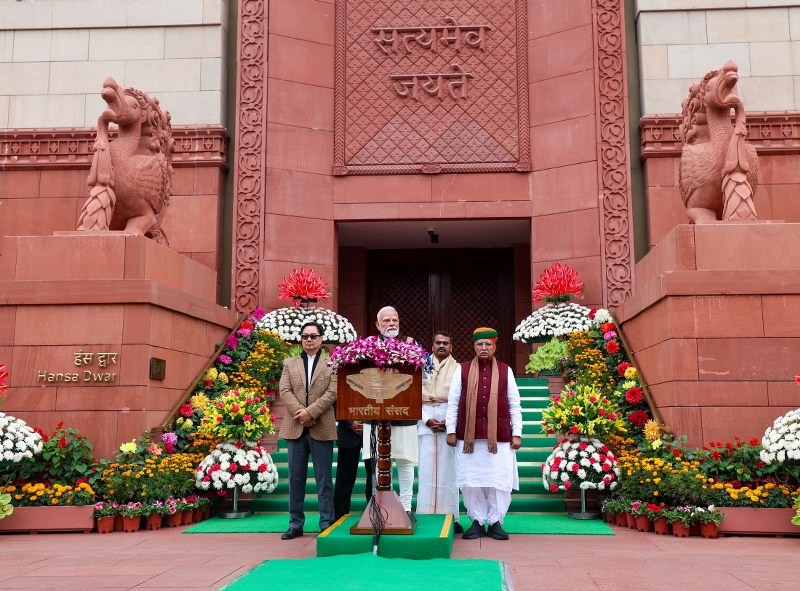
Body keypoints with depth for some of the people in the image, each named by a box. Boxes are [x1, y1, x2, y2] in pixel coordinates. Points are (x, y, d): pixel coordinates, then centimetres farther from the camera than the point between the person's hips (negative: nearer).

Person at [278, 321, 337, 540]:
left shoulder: (331, 364, 5)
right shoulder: (289, 364, 14)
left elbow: (332, 393, -6)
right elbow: (285, 391, 2)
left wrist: (311, 412, -16)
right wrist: (299, 413, -13)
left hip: (322, 428, -3)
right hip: (295, 428, 3)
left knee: (323, 479, 3)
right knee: (296, 478, 7)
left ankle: (326, 524, 8)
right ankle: (295, 524, 14)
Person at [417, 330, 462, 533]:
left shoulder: (458, 369, 7)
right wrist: (427, 420, -7)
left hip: (450, 423, -1)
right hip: (426, 422, 1)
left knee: (448, 470, -3)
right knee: (427, 469, -2)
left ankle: (450, 517, 1)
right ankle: (426, 516, 1)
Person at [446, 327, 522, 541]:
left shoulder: (505, 371, 7)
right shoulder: (462, 370, 5)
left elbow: (514, 405, 8)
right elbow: (453, 402, 5)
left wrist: (517, 433, 3)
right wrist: (451, 431, 1)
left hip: (499, 436, 0)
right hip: (469, 435, 0)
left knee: (499, 480, 1)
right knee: (470, 480, 2)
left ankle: (495, 522, 14)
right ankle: (477, 521, 14)